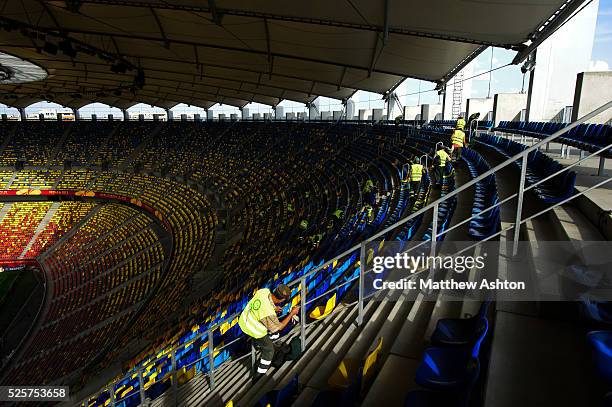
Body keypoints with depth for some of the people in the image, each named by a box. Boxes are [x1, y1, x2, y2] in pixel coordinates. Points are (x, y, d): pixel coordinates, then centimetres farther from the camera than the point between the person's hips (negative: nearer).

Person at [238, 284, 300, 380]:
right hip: (254, 331, -7)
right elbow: (279, 327, -16)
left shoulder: (264, 291, -22)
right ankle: (259, 375, 28)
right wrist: (292, 314, -12)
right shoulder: (270, 314, -38)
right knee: (269, 350, 17)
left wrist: (274, 308, 7)